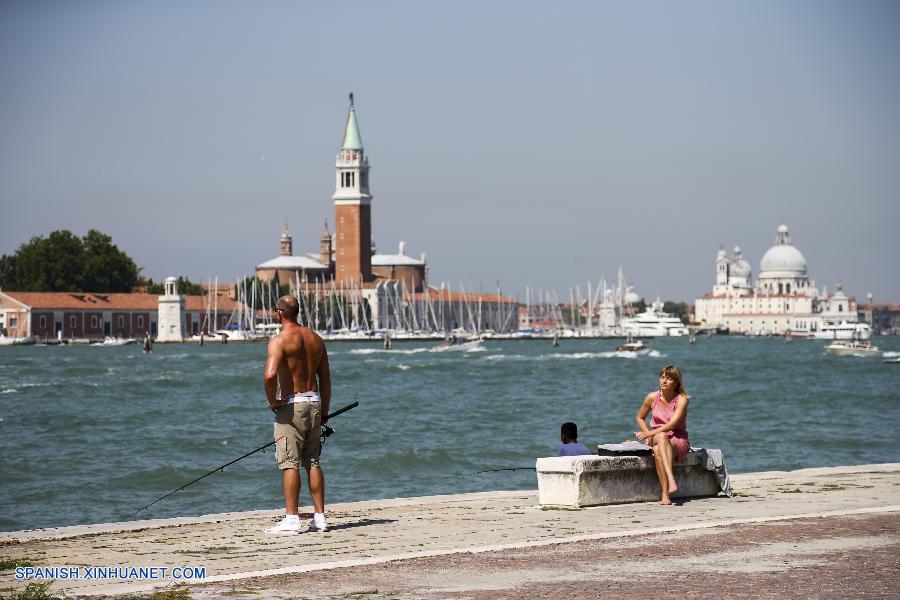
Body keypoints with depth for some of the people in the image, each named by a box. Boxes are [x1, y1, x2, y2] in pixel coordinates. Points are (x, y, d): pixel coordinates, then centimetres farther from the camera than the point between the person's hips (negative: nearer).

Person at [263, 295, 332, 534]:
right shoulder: (315, 338, 12)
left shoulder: (280, 340, -10)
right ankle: (320, 517, 12)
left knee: (289, 463, -4)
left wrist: (272, 400, -11)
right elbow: (325, 379, 15)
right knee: (313, 462, 11)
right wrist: (324, 412, 21)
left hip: (291, 404, -6)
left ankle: (291, 519, -6)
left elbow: (270, 374, -26)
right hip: (314, 402, 7)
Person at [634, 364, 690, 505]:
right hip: (656, 439, 2)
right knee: (661, 436, -37)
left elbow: (672, 424, -18)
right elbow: (640, 417, 16)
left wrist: (649, 434, -23)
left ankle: (665, 495, -48)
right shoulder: (652, 397, 2)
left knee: (658, 450, -37)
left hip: (678, 440, -2)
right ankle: (671, 478, -52)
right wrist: (648, 434, -2)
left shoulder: (682, 399, -8)